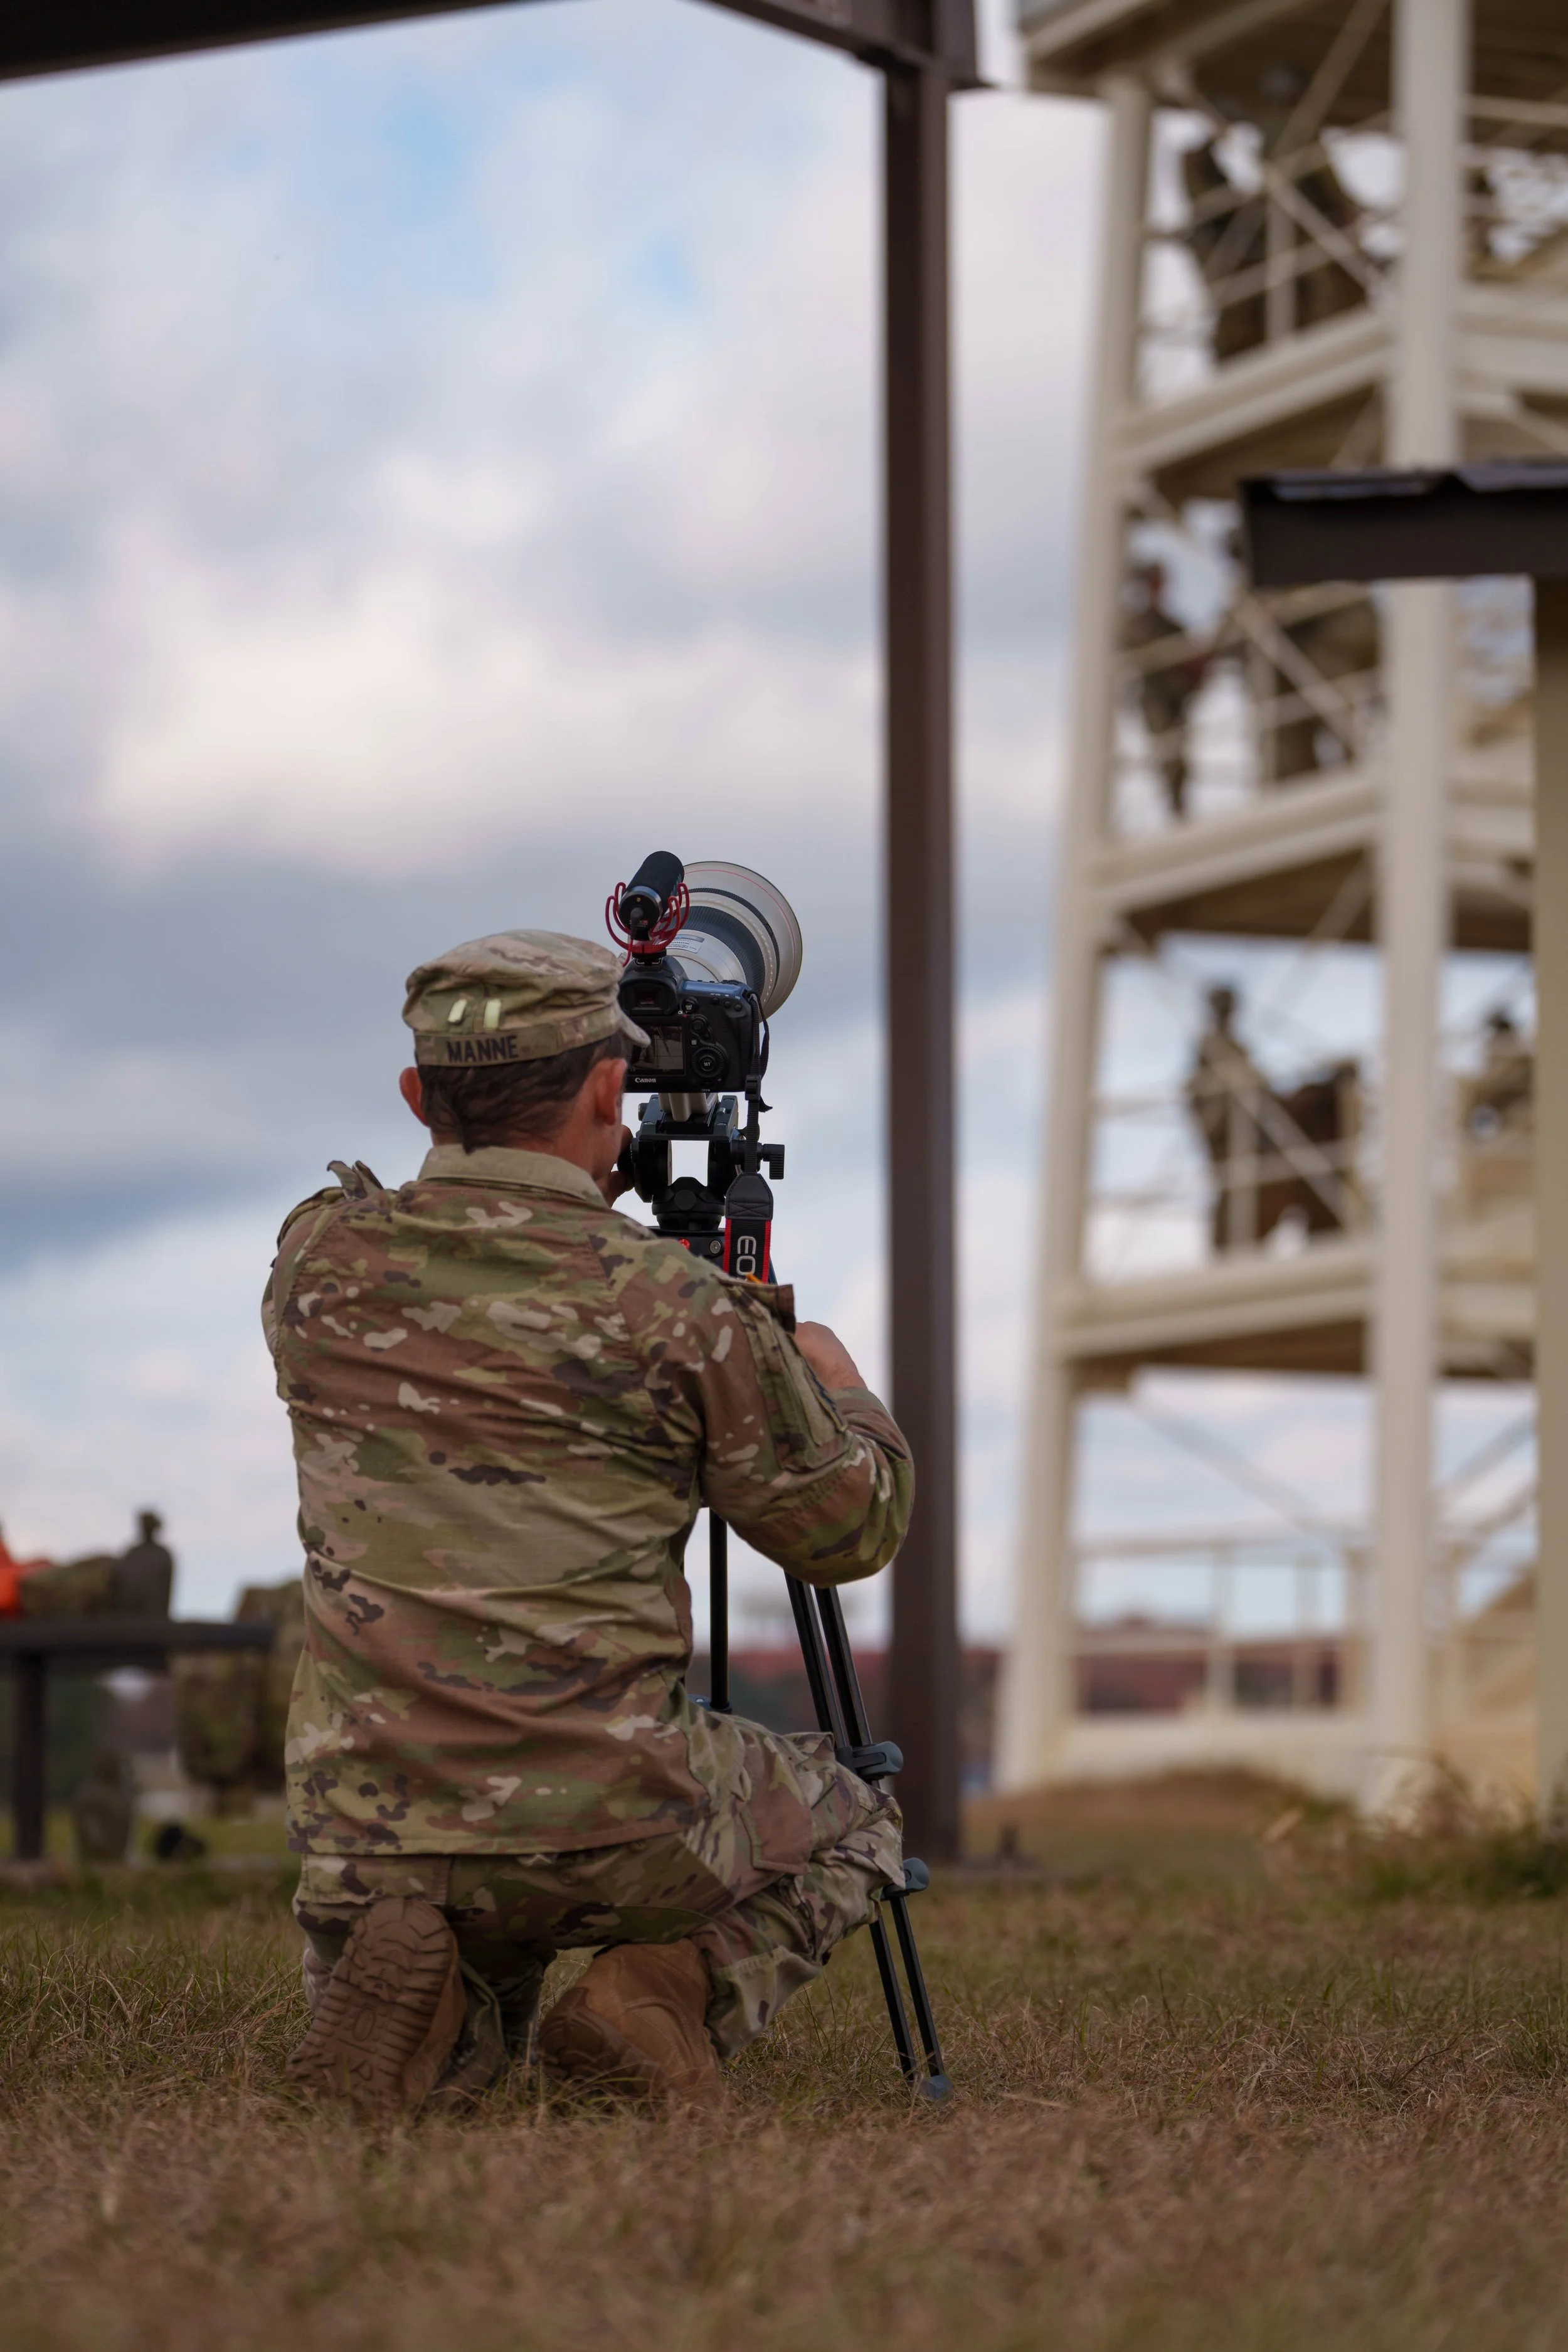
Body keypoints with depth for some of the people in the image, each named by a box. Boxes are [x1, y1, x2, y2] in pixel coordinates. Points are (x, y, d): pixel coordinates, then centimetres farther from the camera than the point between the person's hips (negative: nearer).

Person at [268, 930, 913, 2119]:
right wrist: (840, 1387, 26)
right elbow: (851, 1529, 4)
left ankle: (428, 2012, -3)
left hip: (366, 1833, 3)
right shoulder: (679, 1309, -8)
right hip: (612, 1827, -3)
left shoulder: (320, 1257, 3)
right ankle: (677, 1986, -2)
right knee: (848, 1822, 28)